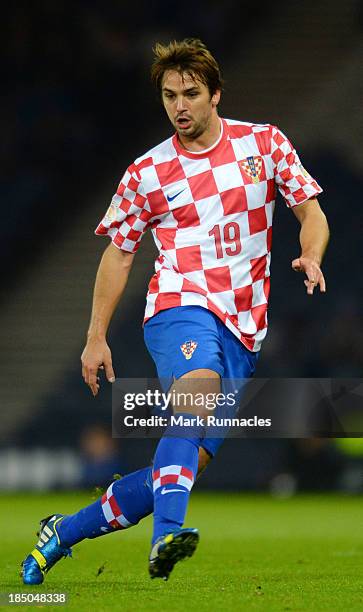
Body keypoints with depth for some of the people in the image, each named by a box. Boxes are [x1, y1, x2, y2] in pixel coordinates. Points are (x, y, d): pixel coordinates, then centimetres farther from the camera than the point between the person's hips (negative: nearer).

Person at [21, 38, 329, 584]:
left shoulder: (264, 143, 8)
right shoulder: (147, 174, 7)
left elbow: (312, 213, 13)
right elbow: (119, 253, 15)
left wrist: (311, 257, -10)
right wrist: (96, 336, 10)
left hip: (244, 326, 2)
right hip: (182, 304, -2)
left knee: (190, 458, -3)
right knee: (199, 388, -36)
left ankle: (64, 533, 13)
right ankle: (167, 537, -50)